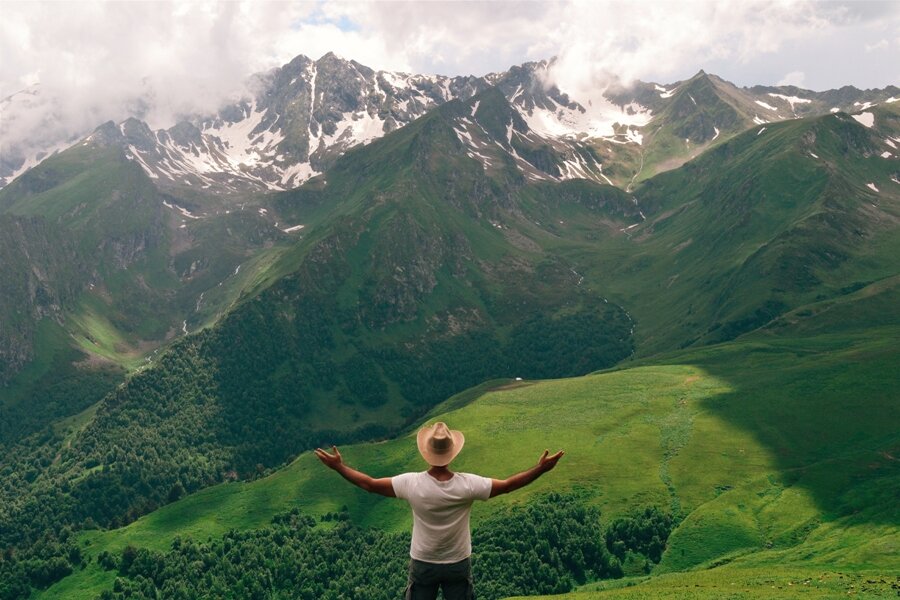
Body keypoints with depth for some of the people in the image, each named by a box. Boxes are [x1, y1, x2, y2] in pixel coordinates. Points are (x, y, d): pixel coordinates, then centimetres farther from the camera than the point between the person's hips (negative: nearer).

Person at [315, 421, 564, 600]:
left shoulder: (412, 484, -22)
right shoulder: (467, 485, -22)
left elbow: (369, 484, -14)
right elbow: (507, 485, -14)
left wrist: (338, 466, -4)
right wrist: (540, 469, -7)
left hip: (422, 564, 0)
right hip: (458, 565, 0)